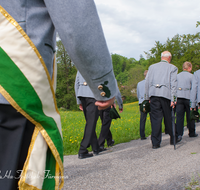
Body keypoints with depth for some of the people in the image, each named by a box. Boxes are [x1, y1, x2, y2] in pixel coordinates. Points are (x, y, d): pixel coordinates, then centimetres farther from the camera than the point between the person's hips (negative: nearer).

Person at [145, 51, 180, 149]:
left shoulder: (152, 67, 16)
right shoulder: (172, 68, 8)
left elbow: (147, 82, 12)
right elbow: (173, 84, -1)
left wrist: (147, 97, 15)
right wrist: (173, 99, -4)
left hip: (153, 94, 2)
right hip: (166, 94, -2)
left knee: (155, 118, 1)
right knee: (168, 118, 11)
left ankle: (155, 143, -1)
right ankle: (173, 139, 25)